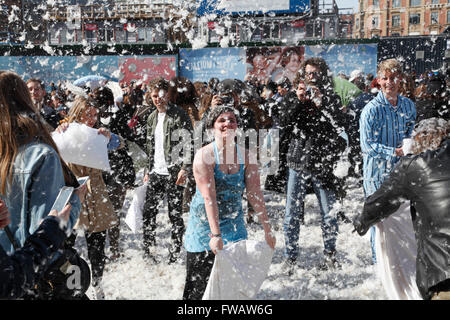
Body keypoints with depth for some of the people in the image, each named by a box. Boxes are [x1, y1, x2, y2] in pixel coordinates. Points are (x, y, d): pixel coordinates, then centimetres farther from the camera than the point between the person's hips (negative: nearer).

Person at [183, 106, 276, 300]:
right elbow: (209, 197, -24)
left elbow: (255, 194, -4)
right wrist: (215, 234, -29)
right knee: (200, 284, 4)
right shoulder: (205, 155, -16)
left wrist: (267, 229, -6)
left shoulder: (246, 156, -3)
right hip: (205, 224, -3)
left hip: (234, 223, 4)